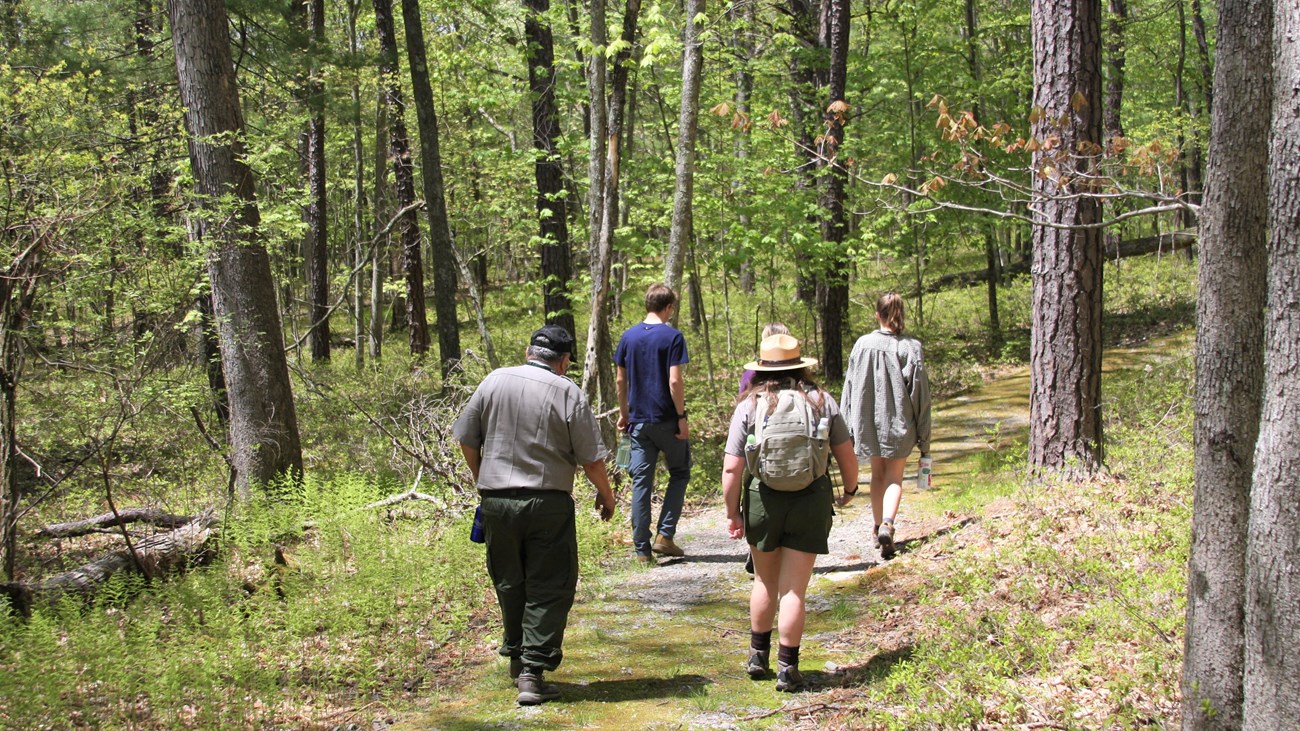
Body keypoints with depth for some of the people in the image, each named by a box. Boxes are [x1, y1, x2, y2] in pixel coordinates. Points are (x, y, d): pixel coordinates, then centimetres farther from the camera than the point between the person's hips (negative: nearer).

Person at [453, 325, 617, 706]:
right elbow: (591, 458, -6)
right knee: (549, 588, 2)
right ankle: (532, 671, -5)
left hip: (496, 499, 4)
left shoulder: (494, 381, 3)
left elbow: (467, 439, 9)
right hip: (548, 503, -4)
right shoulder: (569, 394, -6)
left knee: (509, 583, 19)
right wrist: (606, 495, 11)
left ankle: (516, 656, 33)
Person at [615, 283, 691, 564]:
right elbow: (675, 380, -15)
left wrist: (624, 413, 18)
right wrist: (682, 417, -9)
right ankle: (664, 535, 5)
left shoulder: (628, 336, 5)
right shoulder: (672, 336, -9)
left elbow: (620, 379, 8)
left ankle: (642, 549, 5)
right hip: (667, 421, -4)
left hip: (639, 422, 4)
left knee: (641, 482, 6)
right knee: (680, 474, 15)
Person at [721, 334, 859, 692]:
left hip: (763, 500, 0)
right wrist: (850, 490, 24)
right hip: (811, 501, 0)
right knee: (793, 589, 4)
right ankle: (787, 668, 7)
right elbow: (847, 456, 5)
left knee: (765, 582, 19)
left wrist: (732, 513, 3)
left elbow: (731, 468, -6)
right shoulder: (822, 401, 2)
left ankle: (758, 657, 29)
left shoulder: (749, 406, -1)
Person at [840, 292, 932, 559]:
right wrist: (924, 437, 1)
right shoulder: (911, 347, -11)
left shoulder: (863, 344, -8)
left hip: (869, 421, 2)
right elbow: (920, 394, -6)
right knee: (894, 477, 7)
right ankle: (887, 524, -16)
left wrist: (848, 428, 7)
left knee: (877, 475, 19)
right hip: (899, 424, -1)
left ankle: (879, 528, 26)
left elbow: (850, 387, -2)